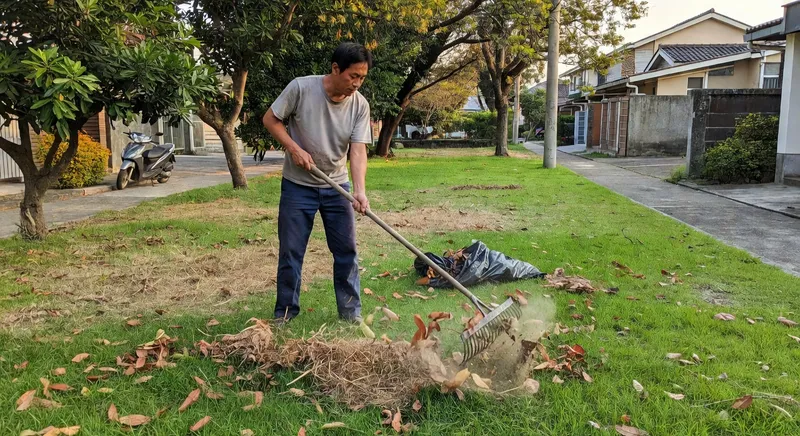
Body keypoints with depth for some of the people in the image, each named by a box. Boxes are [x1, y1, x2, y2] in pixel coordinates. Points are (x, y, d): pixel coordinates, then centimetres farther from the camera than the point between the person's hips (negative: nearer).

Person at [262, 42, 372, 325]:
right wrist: (295, 149, -19)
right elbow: (271, 119, -6)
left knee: (346, 251, 3)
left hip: (336, 187, 2)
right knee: (290, 251, 5)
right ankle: (285, 311, 21)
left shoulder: (360, 105, -10)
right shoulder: (301, 88, -17)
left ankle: (350, 312, 17)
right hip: (297, 185, -2)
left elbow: (358, 151, -15)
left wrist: (360, 190, -29)